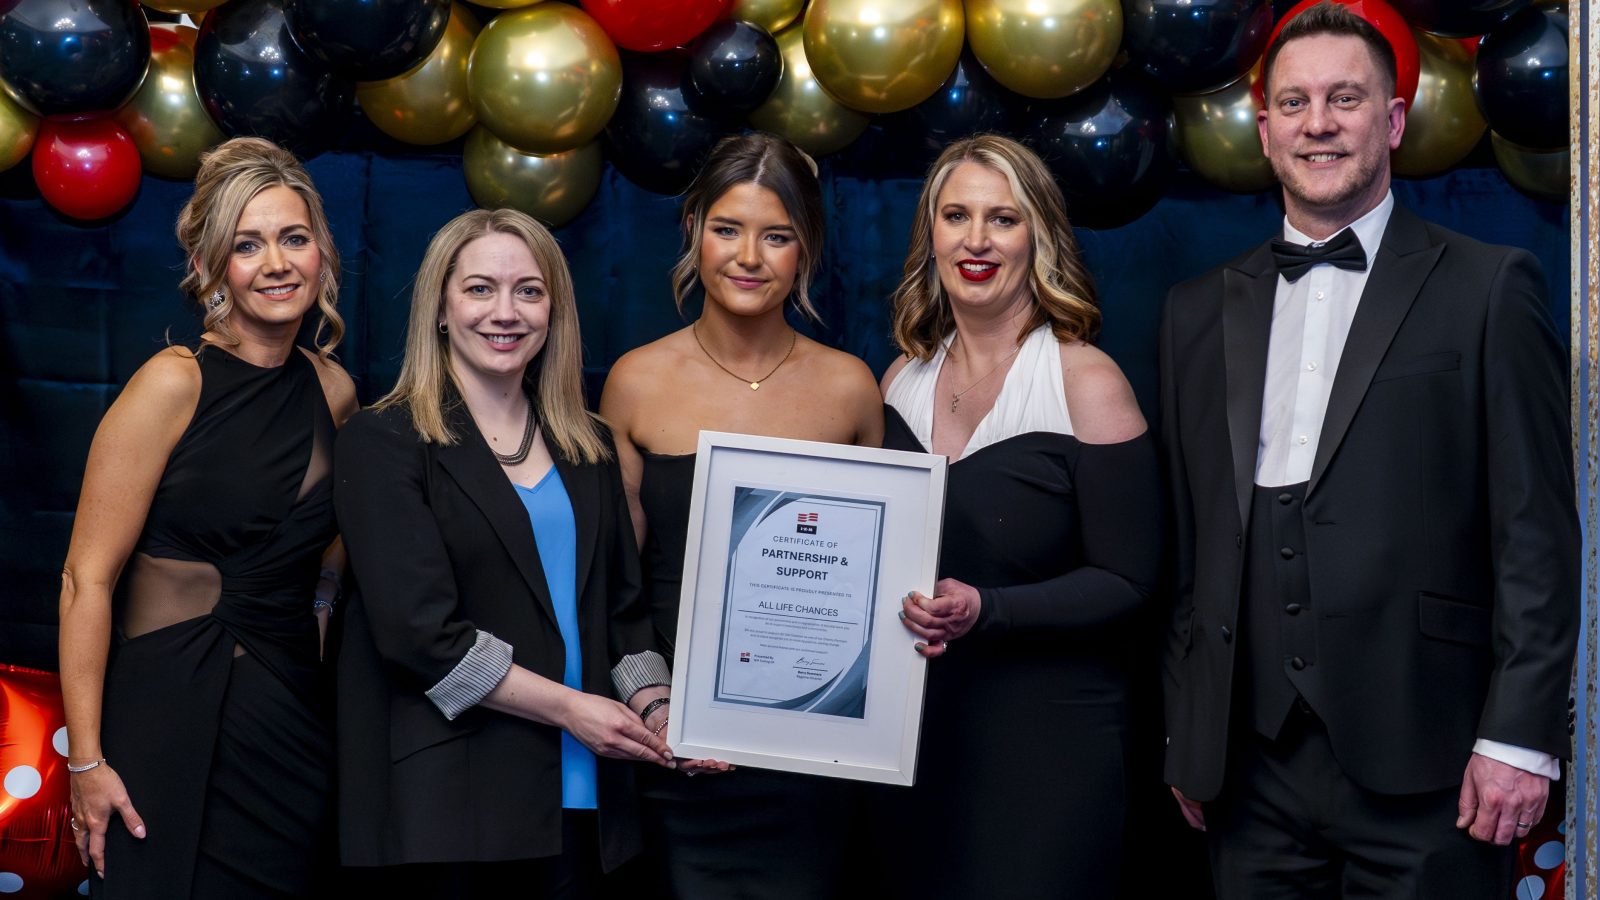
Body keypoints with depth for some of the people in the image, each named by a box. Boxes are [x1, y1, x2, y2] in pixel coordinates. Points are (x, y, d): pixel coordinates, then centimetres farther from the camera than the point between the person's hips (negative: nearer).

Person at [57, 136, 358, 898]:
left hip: (295, 714, 5)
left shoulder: (333, 391, 6)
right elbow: (88, 579, -13)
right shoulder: (175, 384, -11)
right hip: (173, 714, -5)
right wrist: (86, 760, -15)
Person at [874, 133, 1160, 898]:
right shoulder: (905, 378, 5)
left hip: (1049, 741, -5)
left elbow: (1125, 583, -12)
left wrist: (985, 610, -24)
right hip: (919, 730, 5)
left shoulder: (1086, 382, -11)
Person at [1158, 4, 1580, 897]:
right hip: (1254, 768, 4)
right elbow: (1189, 546, 14)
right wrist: (1186, 736, 11)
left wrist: (1519, 738, -10)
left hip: (1422, 768, -3)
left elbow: (1538, 537, -3)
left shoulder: (1489, 288, 1)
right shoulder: (1201, 313, 13)